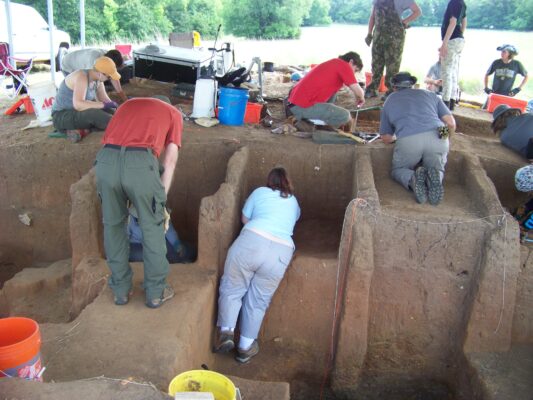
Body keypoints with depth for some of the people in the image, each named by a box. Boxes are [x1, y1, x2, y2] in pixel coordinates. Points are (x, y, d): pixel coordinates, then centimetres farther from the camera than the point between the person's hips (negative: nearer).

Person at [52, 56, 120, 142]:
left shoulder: (97, 79, -1)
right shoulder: (81, 77, -26)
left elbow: (105, 99, 4)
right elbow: (78, 104, -37)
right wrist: (104, 105, -34)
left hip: (78, 113, 9)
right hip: (61, 117, -9)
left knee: (111, 112, -9)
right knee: (93, 113, -35)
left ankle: (83, 130, -20)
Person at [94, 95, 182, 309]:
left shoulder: (129, 103, 35)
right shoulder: (173, 113, 24)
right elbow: (170, 160, 13)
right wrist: (161, 200, 14)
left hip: (105, 160, 4)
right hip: (140, 162, -3)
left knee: (113, 225, 20)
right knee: (153, 226, 14)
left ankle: (121, 289, 31)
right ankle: (156, 292, 24)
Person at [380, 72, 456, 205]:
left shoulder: (389, 101, 27)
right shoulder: (430, 95, 27)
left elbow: (386, 138, 27)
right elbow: (451, 124, 18)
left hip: (407, 141, -1)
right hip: (437, 138, 2)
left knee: (398, 170, 24)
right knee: (437, 168, 28)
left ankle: (413, 179, -10)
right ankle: (436, 176, -9)